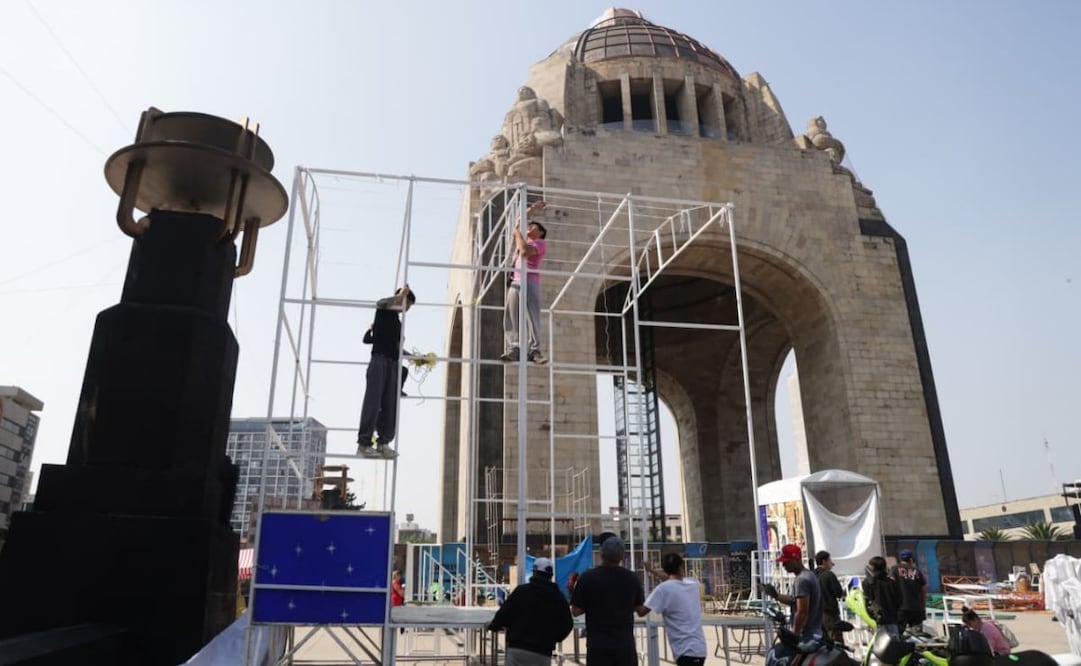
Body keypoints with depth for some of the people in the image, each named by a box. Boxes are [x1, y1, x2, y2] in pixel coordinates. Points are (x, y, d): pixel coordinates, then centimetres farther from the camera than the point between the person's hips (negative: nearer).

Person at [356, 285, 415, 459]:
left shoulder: (398, 322, 26)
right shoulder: (385, 311, 7)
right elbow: (381, 303, -19)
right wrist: (400, 295, -11)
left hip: (393, 364, 7)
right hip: (380, 361, -7)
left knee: (390, 406, 1)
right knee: (373, 401, -12)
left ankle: (383, 443, 3)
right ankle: (364, 443, -13)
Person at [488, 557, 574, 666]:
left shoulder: (522, 590, -2)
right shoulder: (559, 597, 6)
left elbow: (504, 613, -1)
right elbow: (568, 624, 9)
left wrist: (493, 625, 20)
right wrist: (556, 638, 28)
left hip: (517, 648, -1)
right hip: (543, 652, 2)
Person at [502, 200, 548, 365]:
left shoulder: (540, 243, 5)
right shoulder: (523, 239, 29)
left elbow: (525, 251, -12)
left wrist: (518, 234, 1)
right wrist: (531, 209, 32)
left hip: (530, 282, -7)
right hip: (515, 282, 7)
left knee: (533, 317, -12)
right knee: (510, 316, -7)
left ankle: (535, 350, -16)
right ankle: (513, 348, -12)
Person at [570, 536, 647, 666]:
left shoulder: (588, 577, -8)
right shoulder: (631, 578, -1)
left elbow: (576, 611, -5)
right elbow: (641, 610, 6)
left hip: (598, 645, -2)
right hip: (626, 643, 2)